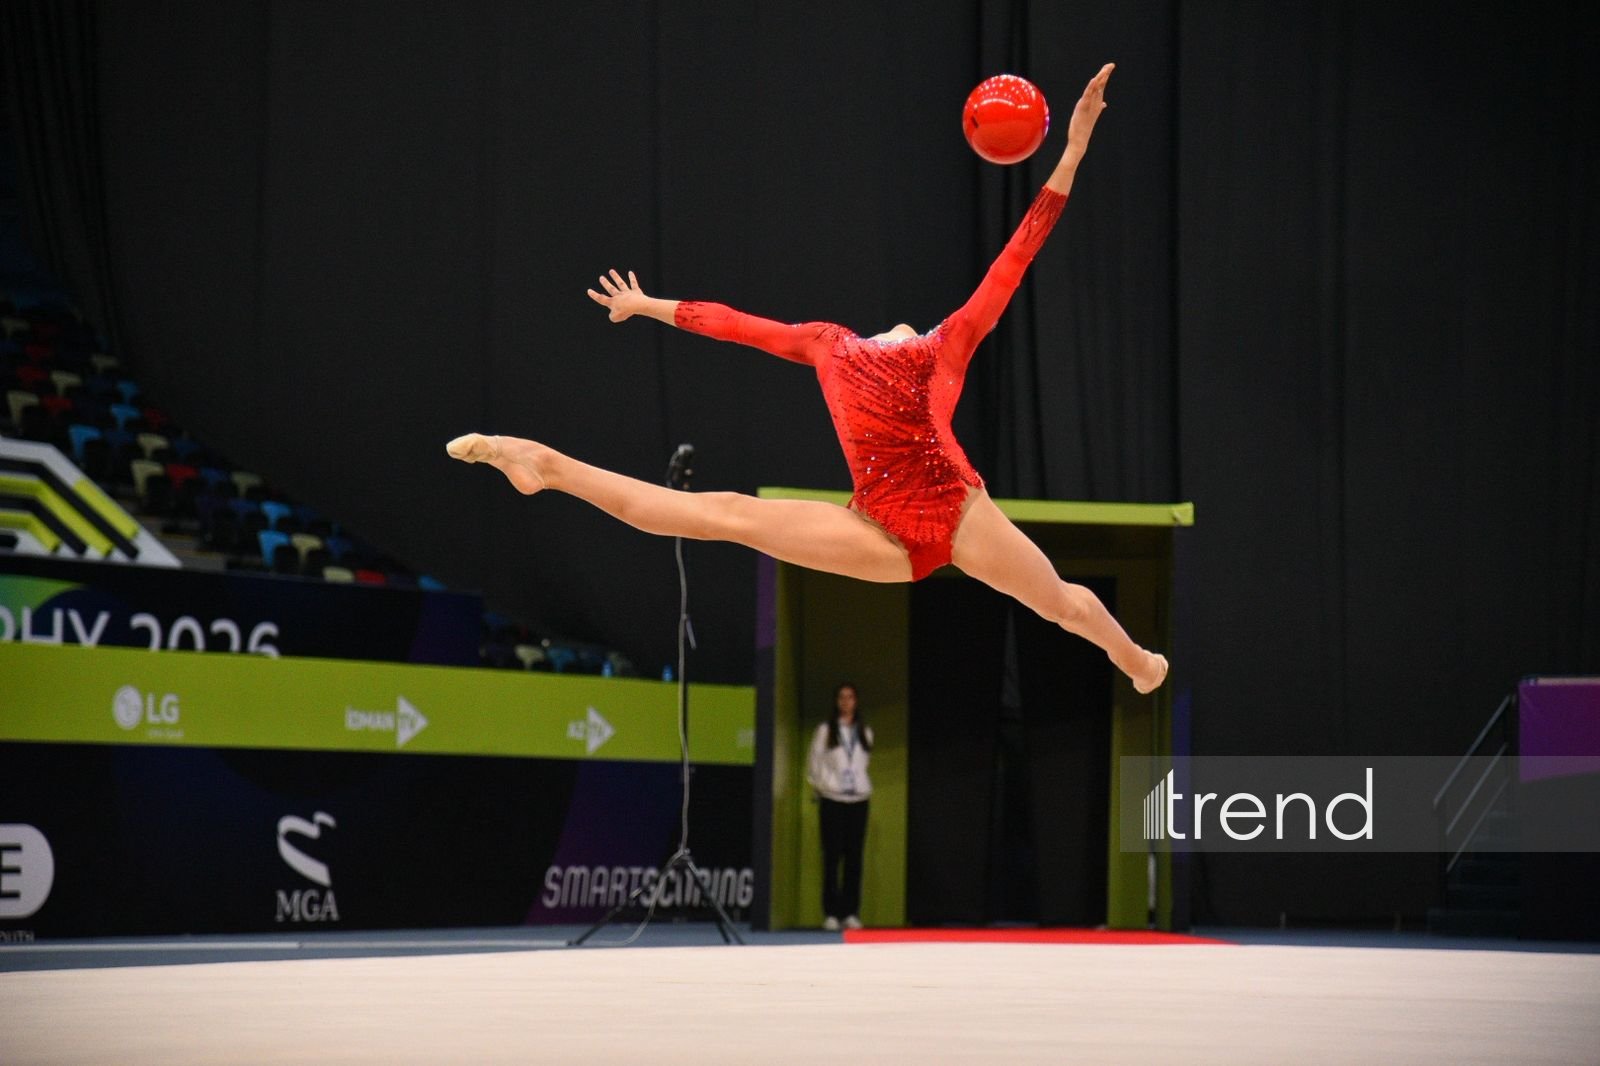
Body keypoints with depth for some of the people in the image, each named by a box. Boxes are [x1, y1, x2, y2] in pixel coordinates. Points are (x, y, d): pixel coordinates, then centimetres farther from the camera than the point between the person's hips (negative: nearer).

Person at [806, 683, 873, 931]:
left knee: (854, 857, -1)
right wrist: (822, 786, 0)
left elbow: (865, 763, 18)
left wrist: (866, 789, 8)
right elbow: (814, 764, 6)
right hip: (832, 800, -3)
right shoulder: (825, 731, 5)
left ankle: (851, 912, 1)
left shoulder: (864, 732, 13)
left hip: (858, 799, 3)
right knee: (832, 857, -6)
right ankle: (831, 913, -6)